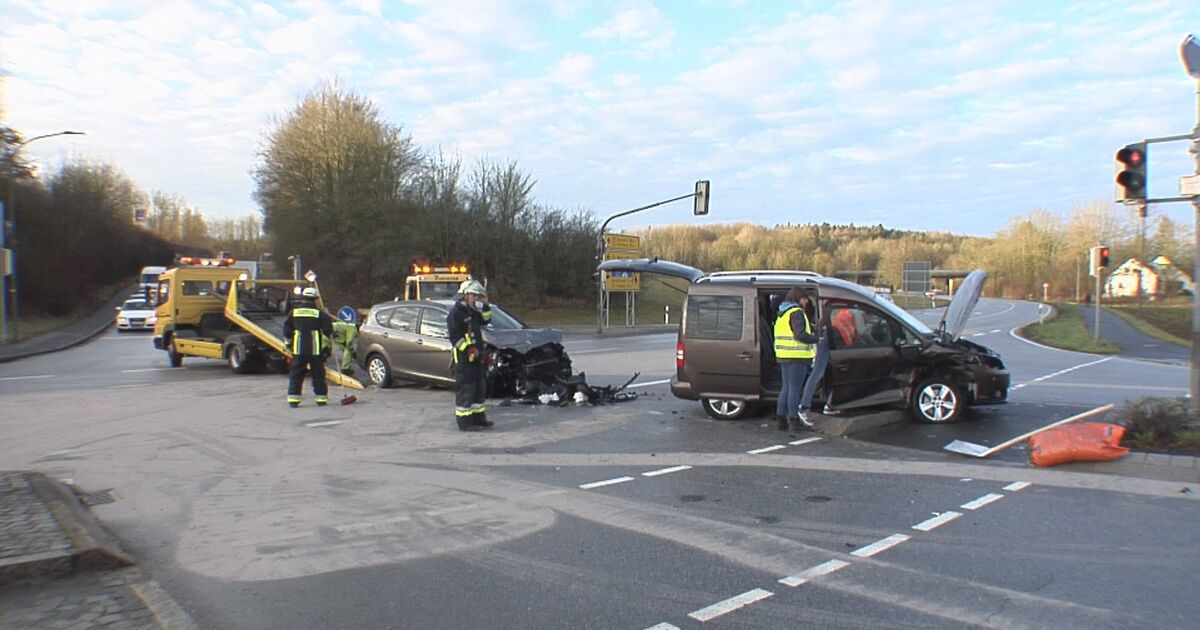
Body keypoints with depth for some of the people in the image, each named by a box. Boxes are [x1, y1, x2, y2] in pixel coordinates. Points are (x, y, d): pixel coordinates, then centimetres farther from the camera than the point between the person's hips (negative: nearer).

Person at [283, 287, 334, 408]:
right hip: (316, 350, -1)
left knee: (296, 374, 7)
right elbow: (328, 331, -3)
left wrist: (289, 344, 19)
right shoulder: (320, 314, -1)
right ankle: (321, 399, 9)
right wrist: (327, 346, 8)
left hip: (298, 349, 1)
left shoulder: (293, 312, 4)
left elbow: (286, 331, 8)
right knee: (318, 374, 7)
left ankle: (293, 399, 4)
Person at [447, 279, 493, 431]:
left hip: (476, 356, 10)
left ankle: (478, 417, 27)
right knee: (465, 389, -7)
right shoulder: (455, 312, -14)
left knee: (479, 387, 16)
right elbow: (454, 336, -19)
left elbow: (485, 321, 22)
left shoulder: (473, 311, 16)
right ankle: (464, 422, -3)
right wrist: (468, 349, -24)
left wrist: (485, 305, 9)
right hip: (464, 357, -10)